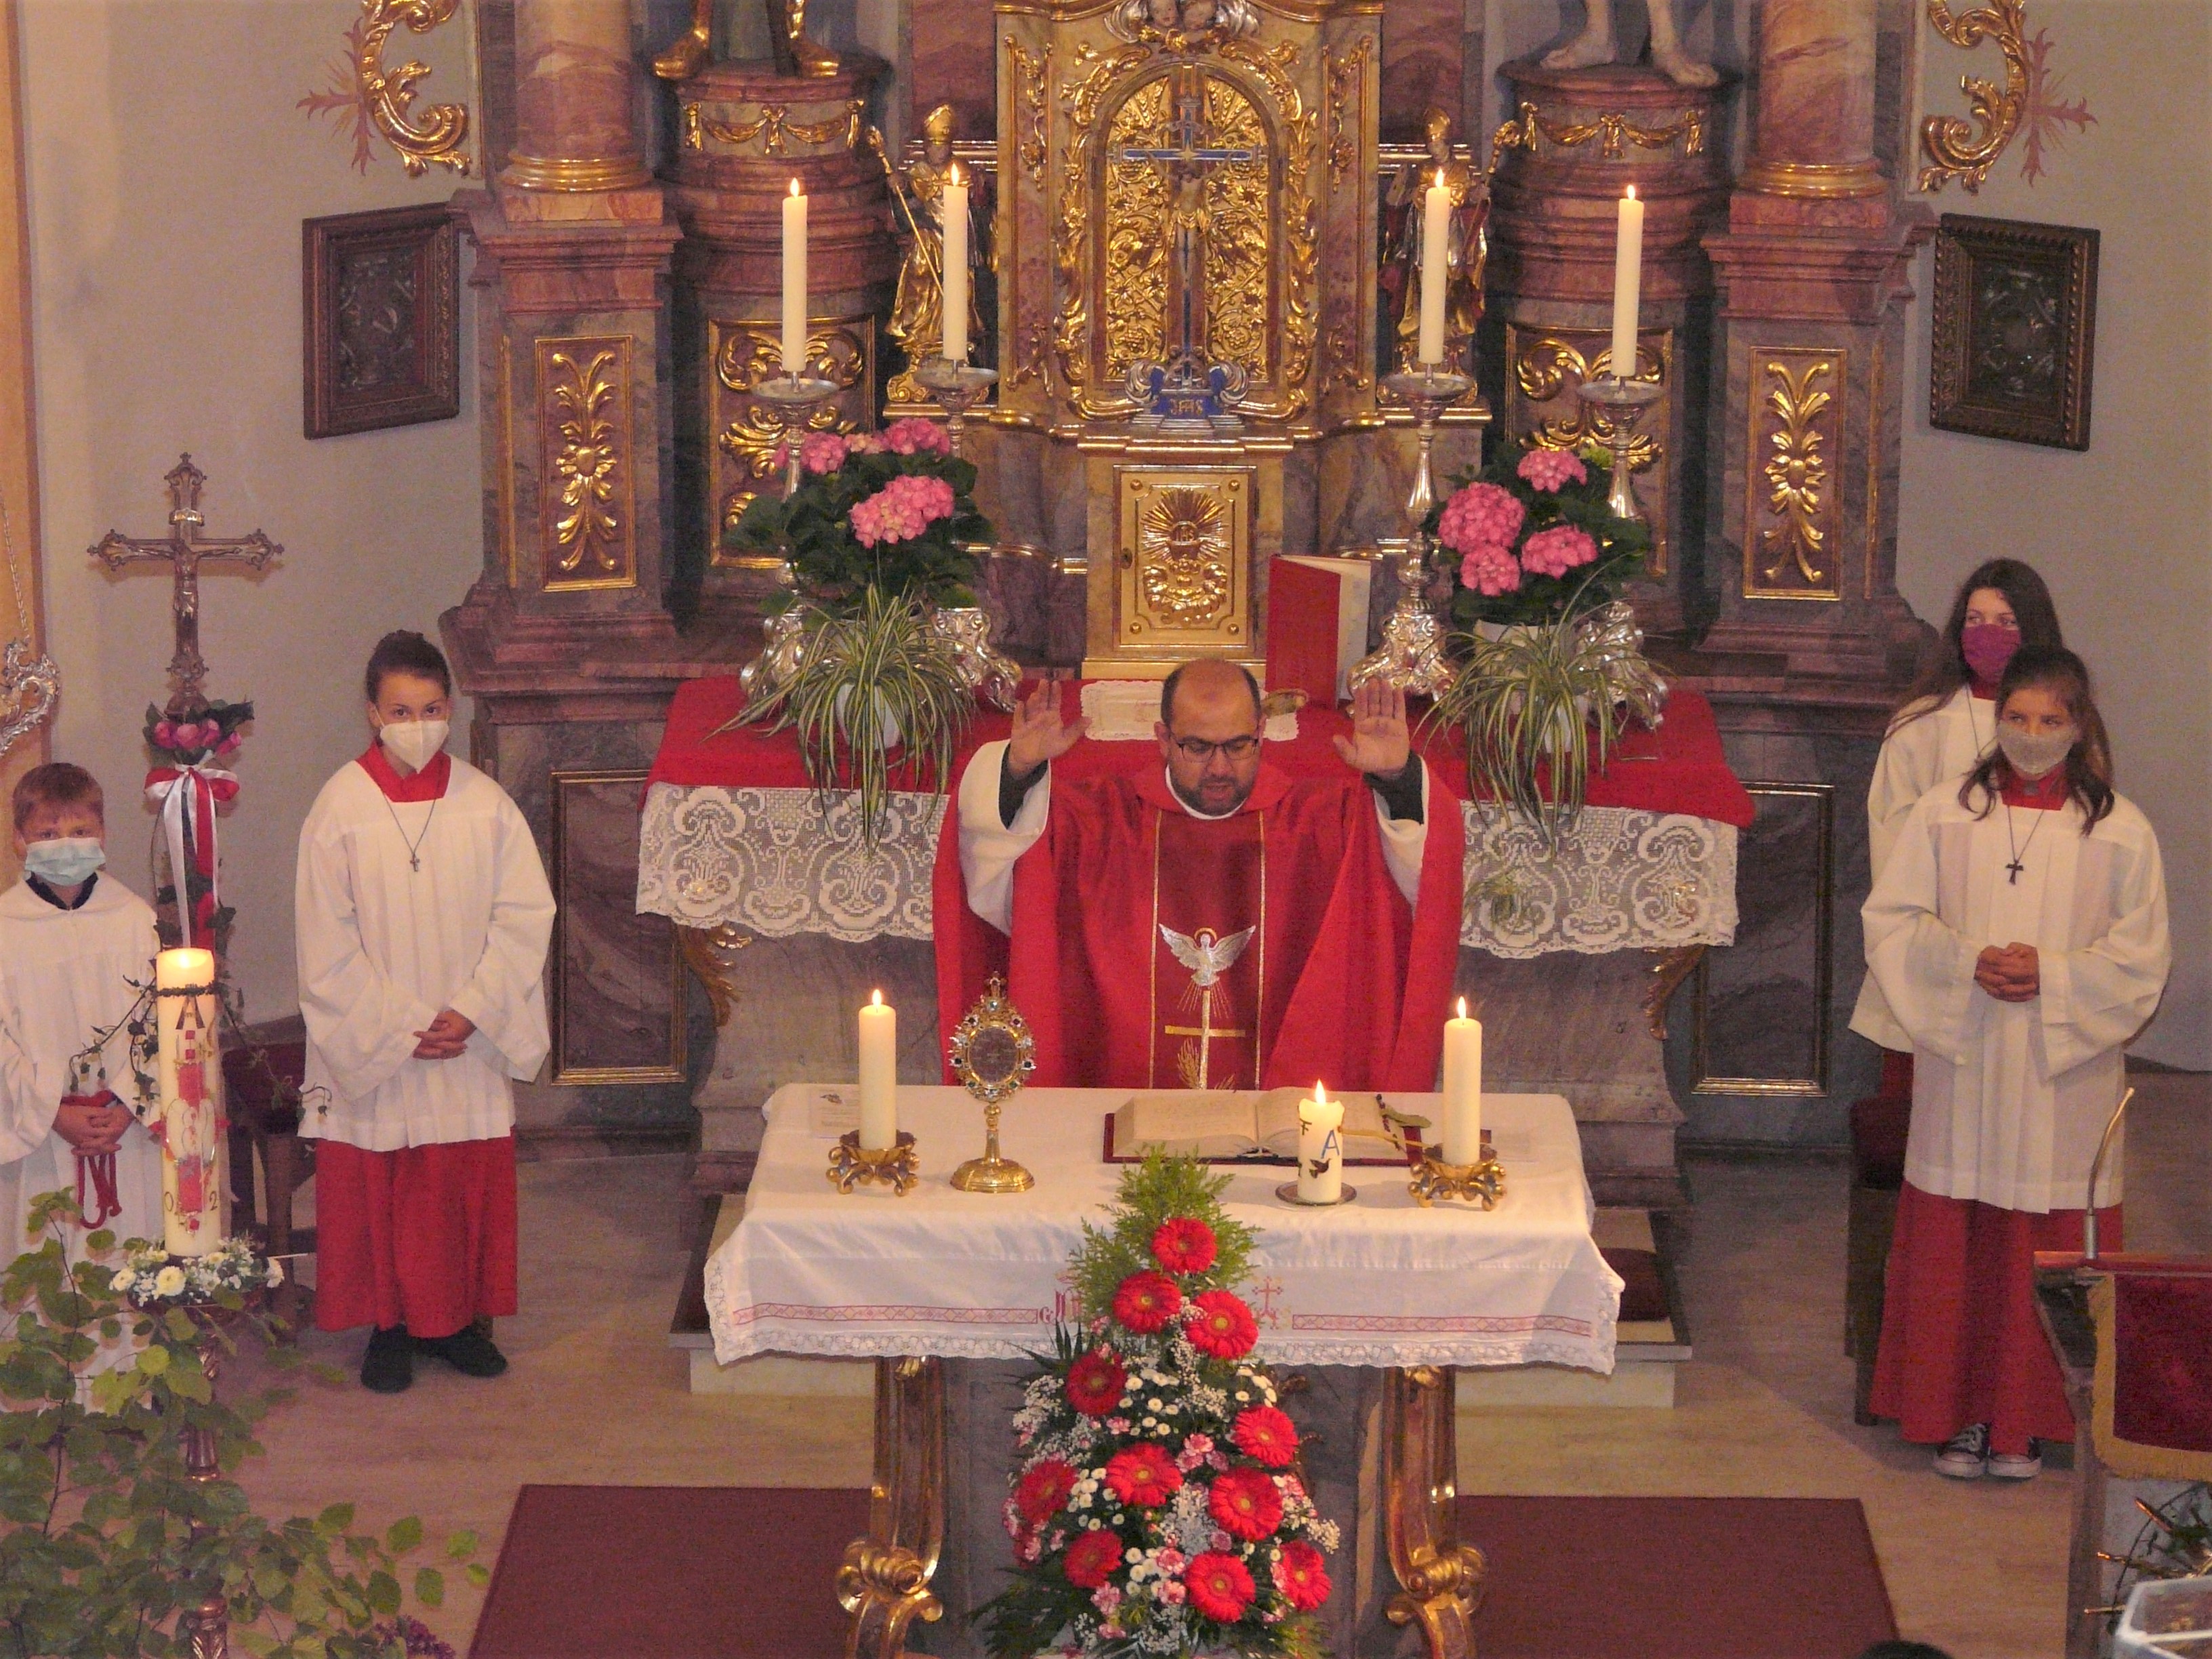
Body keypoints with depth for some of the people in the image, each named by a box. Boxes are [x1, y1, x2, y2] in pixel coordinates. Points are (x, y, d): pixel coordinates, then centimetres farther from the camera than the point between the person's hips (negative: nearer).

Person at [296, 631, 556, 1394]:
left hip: (470, 1045, 2)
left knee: (469, 1181, 8)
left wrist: (472, 1010, -13)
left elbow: (525, 915, -2)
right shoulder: (340, 807, -8)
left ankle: (458, 1318, 22)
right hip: (371, 1046, -2)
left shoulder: (486, 803, -2)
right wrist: (396, 1030, -12)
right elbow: (327, 942, -8)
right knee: (375, 1185, 4)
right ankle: (388, 1325, 17)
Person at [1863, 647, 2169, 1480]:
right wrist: (1966, 963, -13)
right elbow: (1891, 919, 4)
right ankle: (1958, 1415, 12)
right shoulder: (1947, 813, 4)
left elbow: (2141, 953, 1)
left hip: (2063, 1075, -1)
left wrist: (2053, 975, -14)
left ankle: (2024, 1421, 11)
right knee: (1954, 1246, 3)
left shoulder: (2119, 830, 1)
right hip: (1963, 1065, 1)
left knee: (2045, 1248, 1)